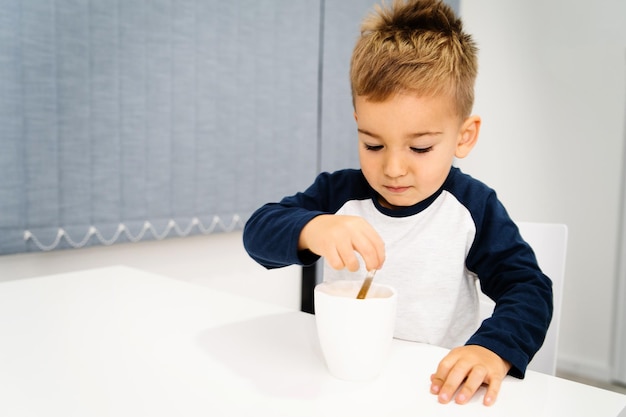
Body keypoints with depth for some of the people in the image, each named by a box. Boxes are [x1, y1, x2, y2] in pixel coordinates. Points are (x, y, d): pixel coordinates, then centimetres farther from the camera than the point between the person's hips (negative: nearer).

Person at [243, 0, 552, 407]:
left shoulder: (473, 206, -5)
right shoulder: (338, 193, -3)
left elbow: (529, 288, -4)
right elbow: (257, 232, -10)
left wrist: (494, 349, -24)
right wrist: (310, 229, -33)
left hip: (439, 387, 0)